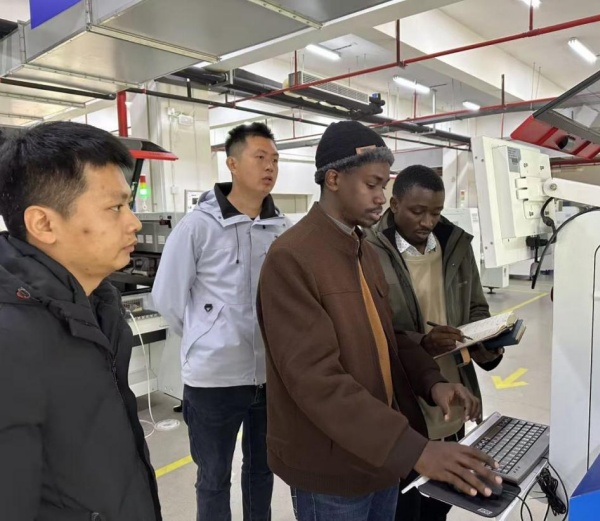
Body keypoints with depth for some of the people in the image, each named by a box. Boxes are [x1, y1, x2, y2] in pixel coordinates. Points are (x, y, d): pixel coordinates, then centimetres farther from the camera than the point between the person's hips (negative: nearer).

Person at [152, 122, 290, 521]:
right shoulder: (198, 226, -12)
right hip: (215, 376, -3)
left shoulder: (284, 229, -2)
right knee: (214, 478, 17)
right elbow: (167, 297, -6)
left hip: (272, 374, 4)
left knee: (262, 467, 25)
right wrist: (206, 339, 1)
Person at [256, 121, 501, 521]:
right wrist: (416, 450, -27)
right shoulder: (291, 258, -21)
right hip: (331, 465, -7)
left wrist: (431, 381, -6)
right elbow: (316, 377, -26)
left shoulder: (366, 251, 8)